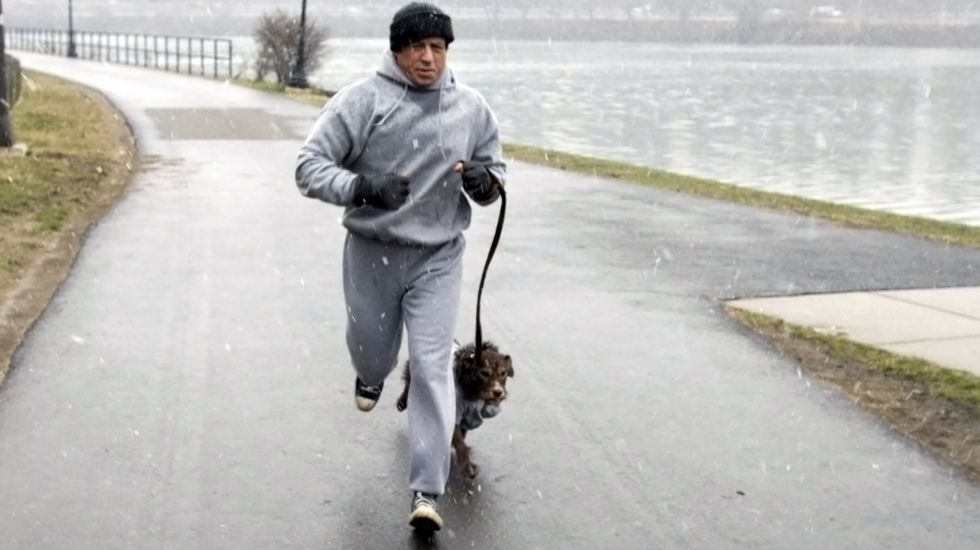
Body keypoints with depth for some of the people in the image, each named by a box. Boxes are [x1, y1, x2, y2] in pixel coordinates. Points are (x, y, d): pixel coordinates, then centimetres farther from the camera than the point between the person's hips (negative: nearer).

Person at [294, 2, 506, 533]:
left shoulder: (472, 107, -1)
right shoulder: (362, 100, -11)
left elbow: (495, 167, 12)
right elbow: (309, 165, -13)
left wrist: (485, 181, -13)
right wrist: (362, 187, -31)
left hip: (438, 257, 1)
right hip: (371, 253, 0)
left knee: (432, 366, -7)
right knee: (371, 352, 18)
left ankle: (426, 492, -2)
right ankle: (371, 377, 59)